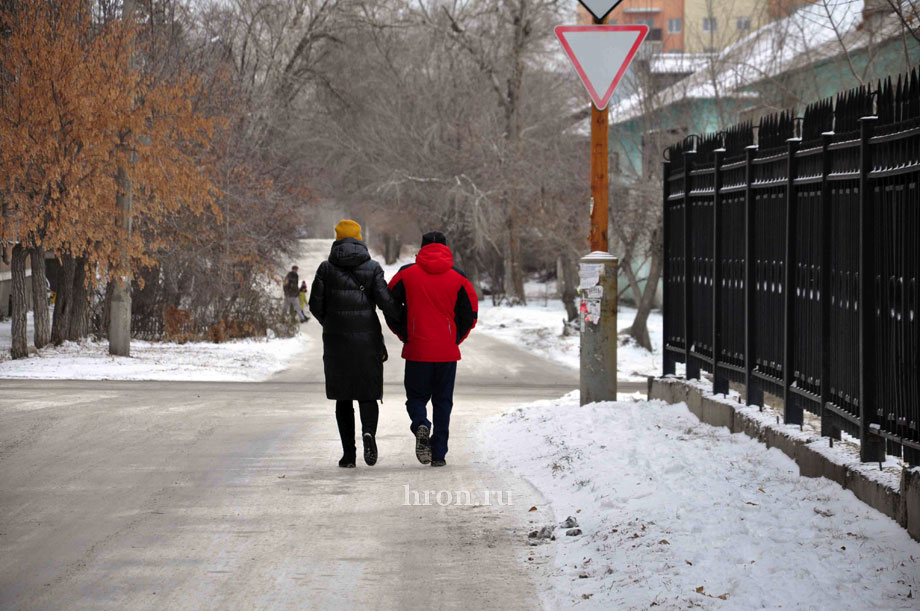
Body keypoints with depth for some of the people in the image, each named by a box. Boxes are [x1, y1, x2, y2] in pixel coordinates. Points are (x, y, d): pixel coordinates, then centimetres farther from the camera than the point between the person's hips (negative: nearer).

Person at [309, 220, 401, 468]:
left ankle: (348, 453, 5)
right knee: (367, 394, 9)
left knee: (343, 397, 10)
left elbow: (315, 304, 1)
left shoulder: (326, 268, -1)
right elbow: (386, 302, -9)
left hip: (336, 339, 0)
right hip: (367, 339, 0)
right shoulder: (372, 267, -2)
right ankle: (368, 432, -20)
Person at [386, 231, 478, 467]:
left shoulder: (407, 274, -1)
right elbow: (470, 314, 1)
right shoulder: (458, 277, 0)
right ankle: (439, 454, 5)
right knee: (443, 401, 10)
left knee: (416, 397, 12)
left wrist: (405, 336, 11)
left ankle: (421, 425, -20)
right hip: (447, 352, 1)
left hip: (416, 350, -1)